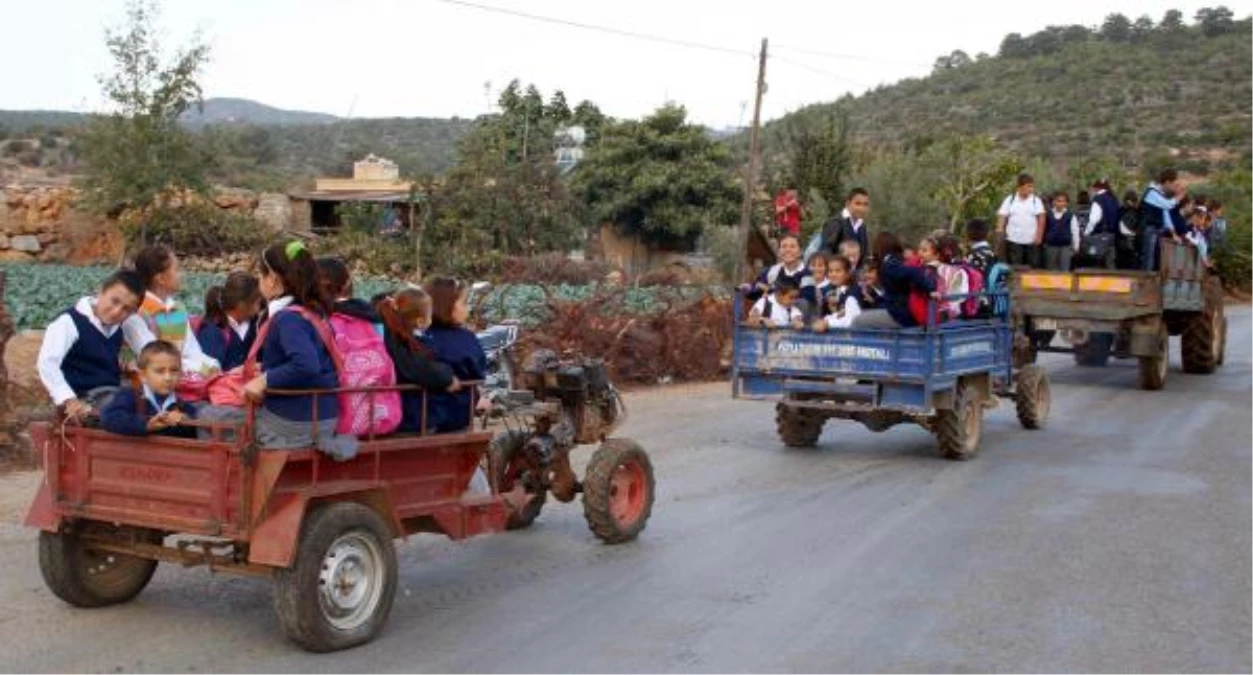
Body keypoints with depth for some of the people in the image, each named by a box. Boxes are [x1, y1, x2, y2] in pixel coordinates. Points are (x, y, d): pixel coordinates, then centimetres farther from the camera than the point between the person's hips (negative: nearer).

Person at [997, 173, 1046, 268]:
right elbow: (1002, 216, -1)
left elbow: (1041, 218, -3)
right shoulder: (1010, 200, 2)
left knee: (1034, 266, 3)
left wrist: (1039, 235, -10)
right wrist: (1000, 228, -18)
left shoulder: (1036, 201, 1)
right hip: (1014, 240, 0)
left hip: (1031, 240, 0)